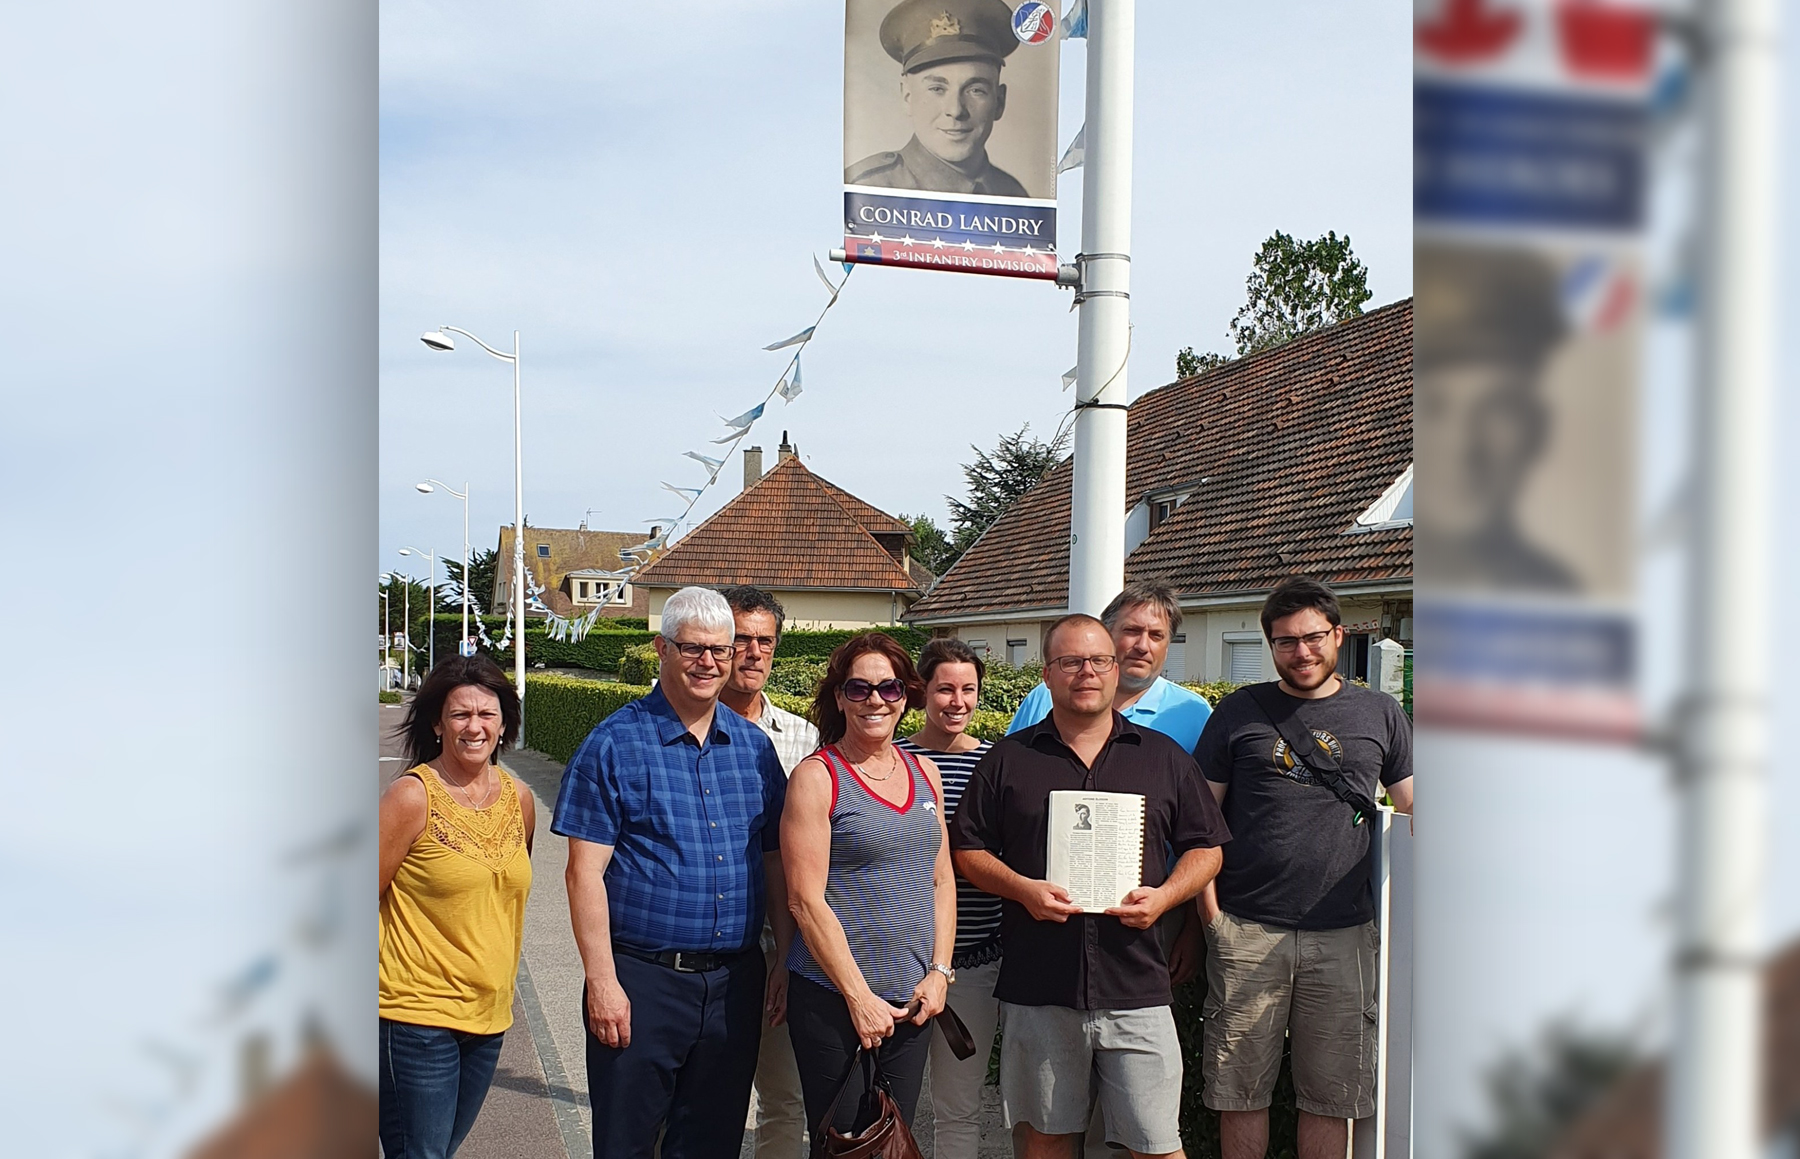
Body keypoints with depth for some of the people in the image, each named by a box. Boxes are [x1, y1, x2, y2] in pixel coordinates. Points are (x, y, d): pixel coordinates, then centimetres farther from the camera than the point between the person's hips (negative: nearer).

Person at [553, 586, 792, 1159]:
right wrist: (601, 982, -14)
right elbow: (585, 872, -9)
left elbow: (775, 861, 13)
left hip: (735, 982, 4)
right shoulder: (615, 743, -6)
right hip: (642, 980, -4)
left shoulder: (754, 746, 9)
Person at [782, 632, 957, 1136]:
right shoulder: (817, 777, -8)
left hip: (912, 999, 5)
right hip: (831, 998, -5)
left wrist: (939, 972, 3)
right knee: (841, 1142, 1)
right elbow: (806, 900, -12)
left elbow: (942, 879, 14)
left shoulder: (923, 772, 10)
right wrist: (859, 997, -13)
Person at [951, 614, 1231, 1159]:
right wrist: (1022, 888, -10)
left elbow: (1205, 848, 13)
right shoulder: (1008, 759, 8)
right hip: (1037, 988, 0)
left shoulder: (1165, 758, 11)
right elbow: (968, 849, 8)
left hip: (1136, 987, 0)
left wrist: (1164, 896, -6)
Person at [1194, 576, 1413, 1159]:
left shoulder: (1379, 714, 9)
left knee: (1331, 1095, 6)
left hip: (1343, 935, 1)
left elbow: (1412, 812, 14)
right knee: (1241, 1089, 4)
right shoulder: (1240, 711, 6)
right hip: (1247, 931, -1)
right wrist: (1210, 912, -3)